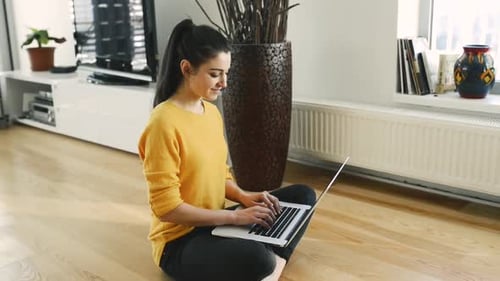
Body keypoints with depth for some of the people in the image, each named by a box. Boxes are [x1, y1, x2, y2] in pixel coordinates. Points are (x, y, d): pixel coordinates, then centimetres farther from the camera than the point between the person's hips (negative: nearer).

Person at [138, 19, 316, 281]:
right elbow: (167, 208, -22)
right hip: (180, 241, -9)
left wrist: (243, 196, -5)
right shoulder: (164, 123, -21)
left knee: (303, 195, 5)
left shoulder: (212, 111, 4)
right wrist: (235, 215, -21)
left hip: (216, 223, 9)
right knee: (254, 258, -38)